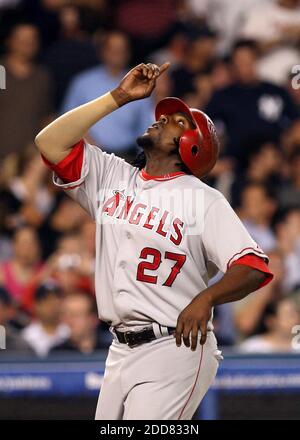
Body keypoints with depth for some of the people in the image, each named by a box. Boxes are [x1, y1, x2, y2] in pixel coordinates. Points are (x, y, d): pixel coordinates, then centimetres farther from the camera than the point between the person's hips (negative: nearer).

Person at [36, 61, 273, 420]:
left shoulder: (204, 199, -3)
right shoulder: (113, 178, 13)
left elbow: (253, 268, -13)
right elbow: (50, 143, 2)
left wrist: (206, 298, -32)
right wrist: (119, 97, 1)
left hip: (176, 346, -6)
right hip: (120, 350, 6)